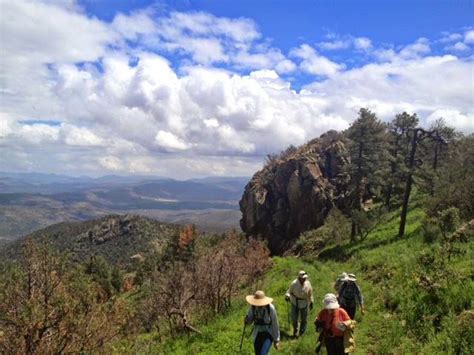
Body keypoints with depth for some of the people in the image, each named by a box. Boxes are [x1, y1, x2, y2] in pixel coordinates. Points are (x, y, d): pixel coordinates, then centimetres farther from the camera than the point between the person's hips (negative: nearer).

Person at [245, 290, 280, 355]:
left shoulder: (270, 308, -23)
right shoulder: (253, 306, -11)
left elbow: (275, 324, -13)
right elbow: (249, 320, 1)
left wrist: (276, 340, -8)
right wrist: (247, 320, -24)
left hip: (269, 334, -5)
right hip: (257, 334, 5)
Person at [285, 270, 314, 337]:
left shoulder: (308, 284, -13)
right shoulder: (294, 283, -20)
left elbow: (310, 294, 2)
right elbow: (290, 291, -4)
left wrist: (311, 302, 8)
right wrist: (287, 295, -23)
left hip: (304, 303, 2)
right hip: (295, 303, -1)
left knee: (303, 319, 14)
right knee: (294, 319, 4)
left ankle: (302, 331, 38)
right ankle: (295, 330, 33)